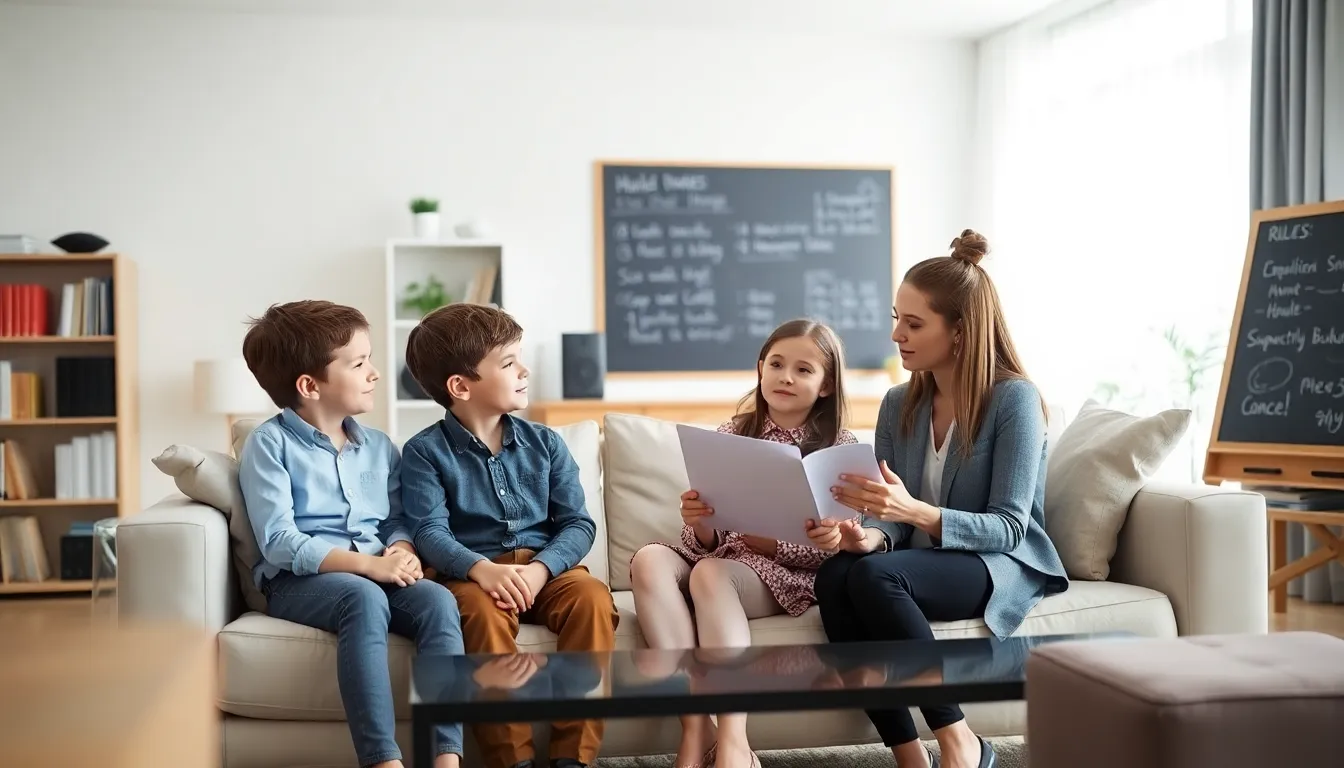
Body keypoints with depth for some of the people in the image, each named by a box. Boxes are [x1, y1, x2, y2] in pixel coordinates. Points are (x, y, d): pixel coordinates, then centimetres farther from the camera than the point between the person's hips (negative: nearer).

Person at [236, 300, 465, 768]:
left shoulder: (379, 447, 17)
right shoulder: (270, 444, -1)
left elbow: (398, 520, 14)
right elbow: (279, 541, -11)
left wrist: (402, 551, -12)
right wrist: (367, 564, -21)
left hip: (378, 575, 5)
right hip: (300, 581, -5)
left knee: (438, 600, -27)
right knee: (365, 598, -37)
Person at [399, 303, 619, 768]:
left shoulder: (545, 443, 11)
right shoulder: (425, 451, 2)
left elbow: (577, 524, 4)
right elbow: (431, 533, -11)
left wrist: (539, 569, -17)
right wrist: (482, 569, -32)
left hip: (546, 566, 3)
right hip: (474, 572, -3)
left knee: (593, 597, -27)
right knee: (483, 611, -36)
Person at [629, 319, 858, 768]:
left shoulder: (840, 448, 5)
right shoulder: (730, 436, 13)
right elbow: (707, 544, 9)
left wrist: (768, 541, -18)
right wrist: (700, 526, -16)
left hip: (787, 577, -3)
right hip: (720, 561, 4)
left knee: (709, 573, -34)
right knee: (649, 558, -28)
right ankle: (695, 730, -36)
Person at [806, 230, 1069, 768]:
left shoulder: (1014, 398, -11)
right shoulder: (899, 405, 6)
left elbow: (1009, 527, -16)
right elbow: (895, 521, 5)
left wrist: (915, 511, -32)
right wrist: (869, 535, -21)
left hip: (1002, 566, -5)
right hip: (924, 563, 5)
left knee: (874, 576, -33)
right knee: (834, 576, -28)